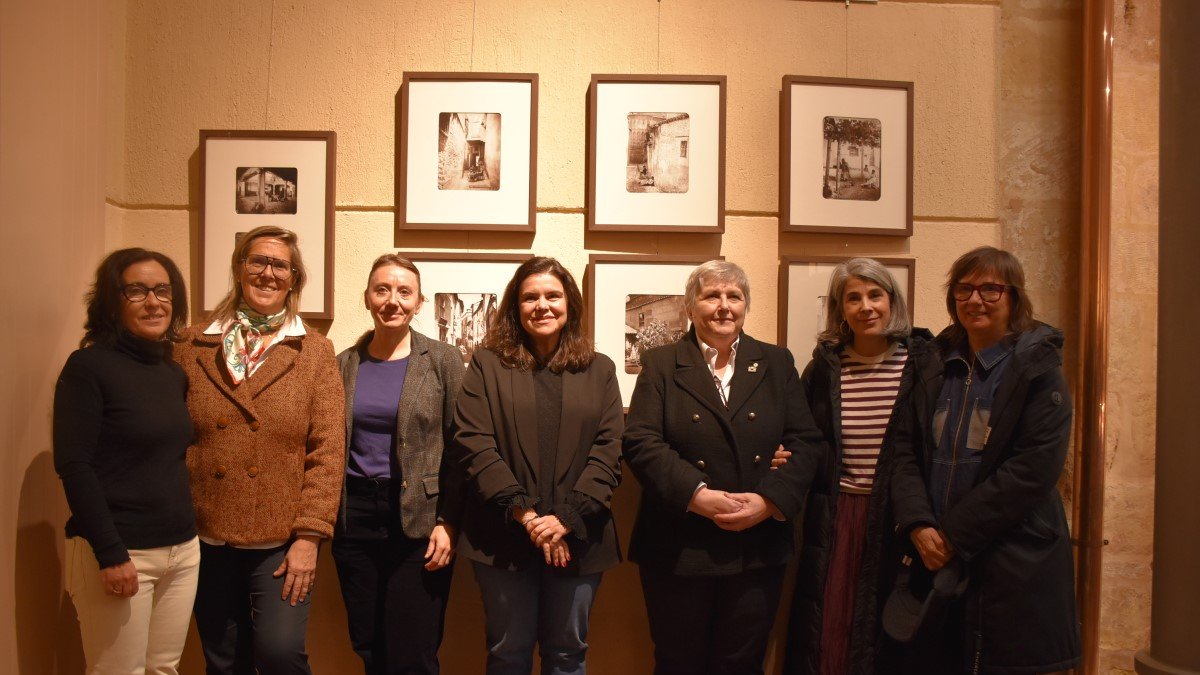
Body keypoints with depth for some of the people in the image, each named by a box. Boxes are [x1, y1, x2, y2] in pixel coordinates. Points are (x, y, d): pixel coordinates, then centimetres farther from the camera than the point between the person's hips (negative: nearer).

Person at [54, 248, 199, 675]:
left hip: (183, 550, 6)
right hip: (119, 552, -6)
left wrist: (187, 536, 10)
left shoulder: (174, 373, 10)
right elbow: (74, 467, -14)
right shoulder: (89, 365, -9)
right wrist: (111, 554, -18)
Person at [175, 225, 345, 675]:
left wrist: (309, 536, -10)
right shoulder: (192, 347, 4)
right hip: (207, 540, 2)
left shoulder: (315, 352, 0)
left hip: (282, 541, -2)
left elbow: (327, 452, -4)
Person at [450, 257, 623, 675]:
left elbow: (608, 452, -1)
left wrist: (566, 518, -13)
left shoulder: (600, 370, 8)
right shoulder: (487, 364, 4)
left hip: (576, 538, 1)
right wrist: (524, 513, -15)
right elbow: (472, 442, -7)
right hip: (504, 537, -1)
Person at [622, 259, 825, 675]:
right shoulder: (660, 365, 1)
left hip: (758, 550, 2)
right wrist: (697, 495, -21)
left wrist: (771, 500, -13)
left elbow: (807, 442, 2)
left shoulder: (777, 364, 8)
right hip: (679, 550, -2)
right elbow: (641, 442, -9)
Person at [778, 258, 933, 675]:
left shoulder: (922, 361, -3)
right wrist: (786, 459, -5)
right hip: (833, 519, 2)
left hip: (896, 518, -2)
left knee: (886, 634, 9)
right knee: (821, 630, 8)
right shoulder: (824, 366, 4)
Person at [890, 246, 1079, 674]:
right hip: (933, 559, 4)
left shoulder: (1038, 367, -4)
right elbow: (906, 448, 3)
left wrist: (955, 535, -15)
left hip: (1013, 567, -4)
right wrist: (919, 526, -12)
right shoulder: (935, 366, 9)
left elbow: (1034, 469, -14)